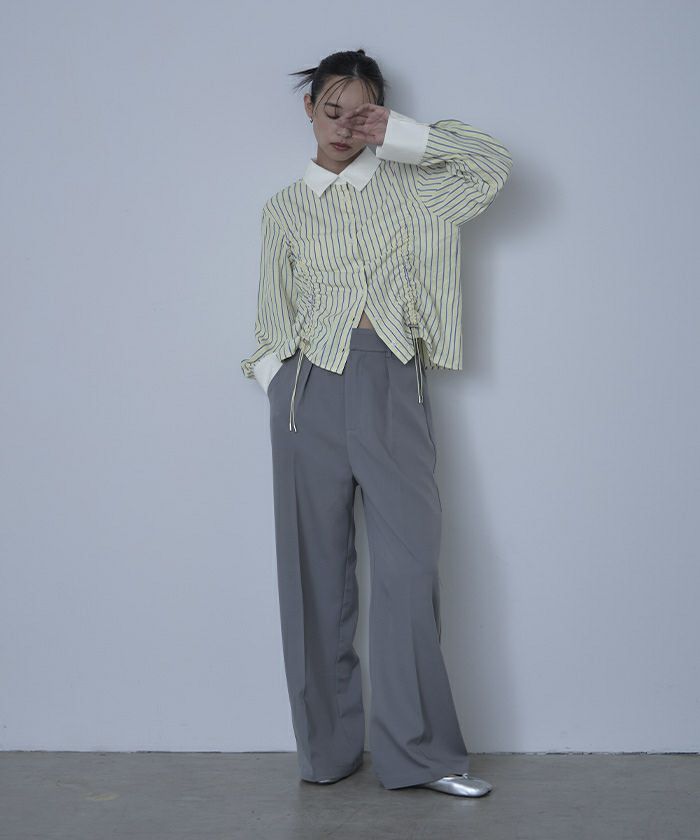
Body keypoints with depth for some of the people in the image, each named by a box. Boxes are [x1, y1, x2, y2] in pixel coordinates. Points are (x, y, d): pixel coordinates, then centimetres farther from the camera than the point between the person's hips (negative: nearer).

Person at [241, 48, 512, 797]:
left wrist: (404, 135, 1)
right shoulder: (284, 209, 13)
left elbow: (492, 165, 5)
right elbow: (273, 315, 14)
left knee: (409, 561, -7)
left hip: (393, 384, 0)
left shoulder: (406, 187, 13)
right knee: (318, 570, 1)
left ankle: (418, 751, -1)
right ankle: (328, 747, 11)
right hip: (312, 385, 0)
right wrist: (274, 383, 1)